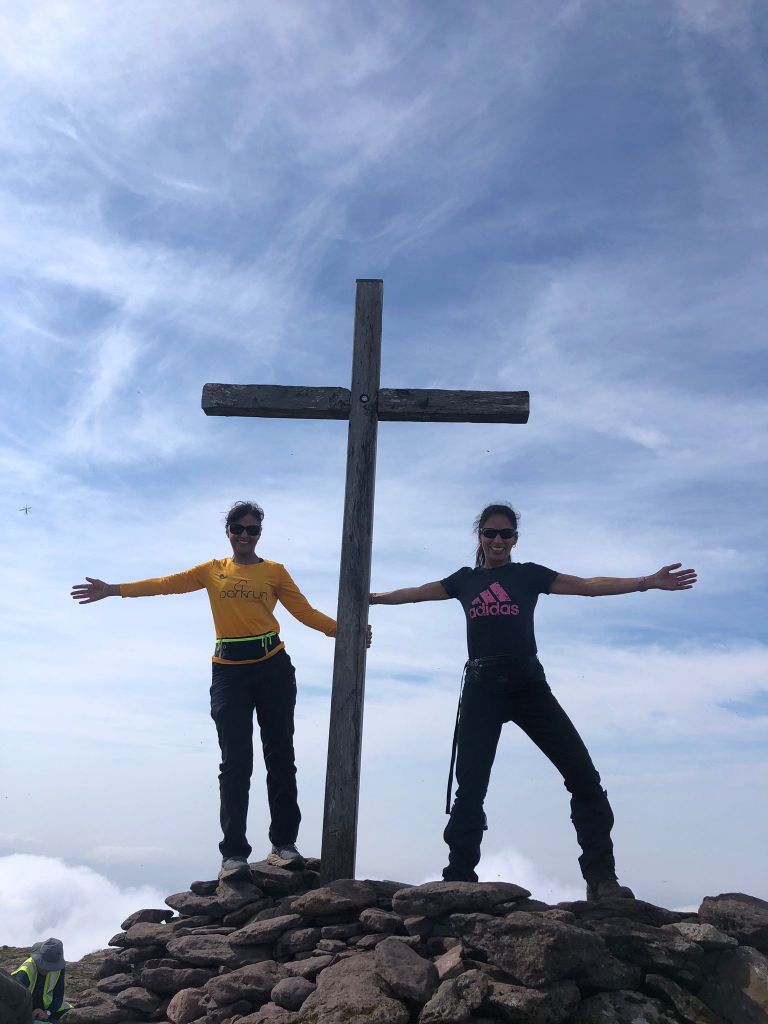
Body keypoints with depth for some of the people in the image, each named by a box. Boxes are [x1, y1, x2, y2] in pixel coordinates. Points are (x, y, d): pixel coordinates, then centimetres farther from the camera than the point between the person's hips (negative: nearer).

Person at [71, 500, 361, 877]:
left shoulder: (274, 571, 7)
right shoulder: (212, 570, 11)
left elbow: (306, 612, 3)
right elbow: (167, 583, 3)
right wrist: (114, 589, -6)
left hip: (272, 667, 0)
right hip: (229, 672, 0)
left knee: (280, 755, 5)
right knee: (235, 762, 0)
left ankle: (284, 843, 15)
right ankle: (234, 853, 5)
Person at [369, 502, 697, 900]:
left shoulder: (529, 574, 8)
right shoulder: (465, 580, 13)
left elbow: (590, 586, 3)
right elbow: (412, 593, 19)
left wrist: (648, 581, -4)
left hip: (528, 685, -1)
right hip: (481, 689, 1)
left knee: (583, 776, -6)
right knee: (470, 788, 1)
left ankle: (601, 877, 4)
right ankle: (459, 879, 7)